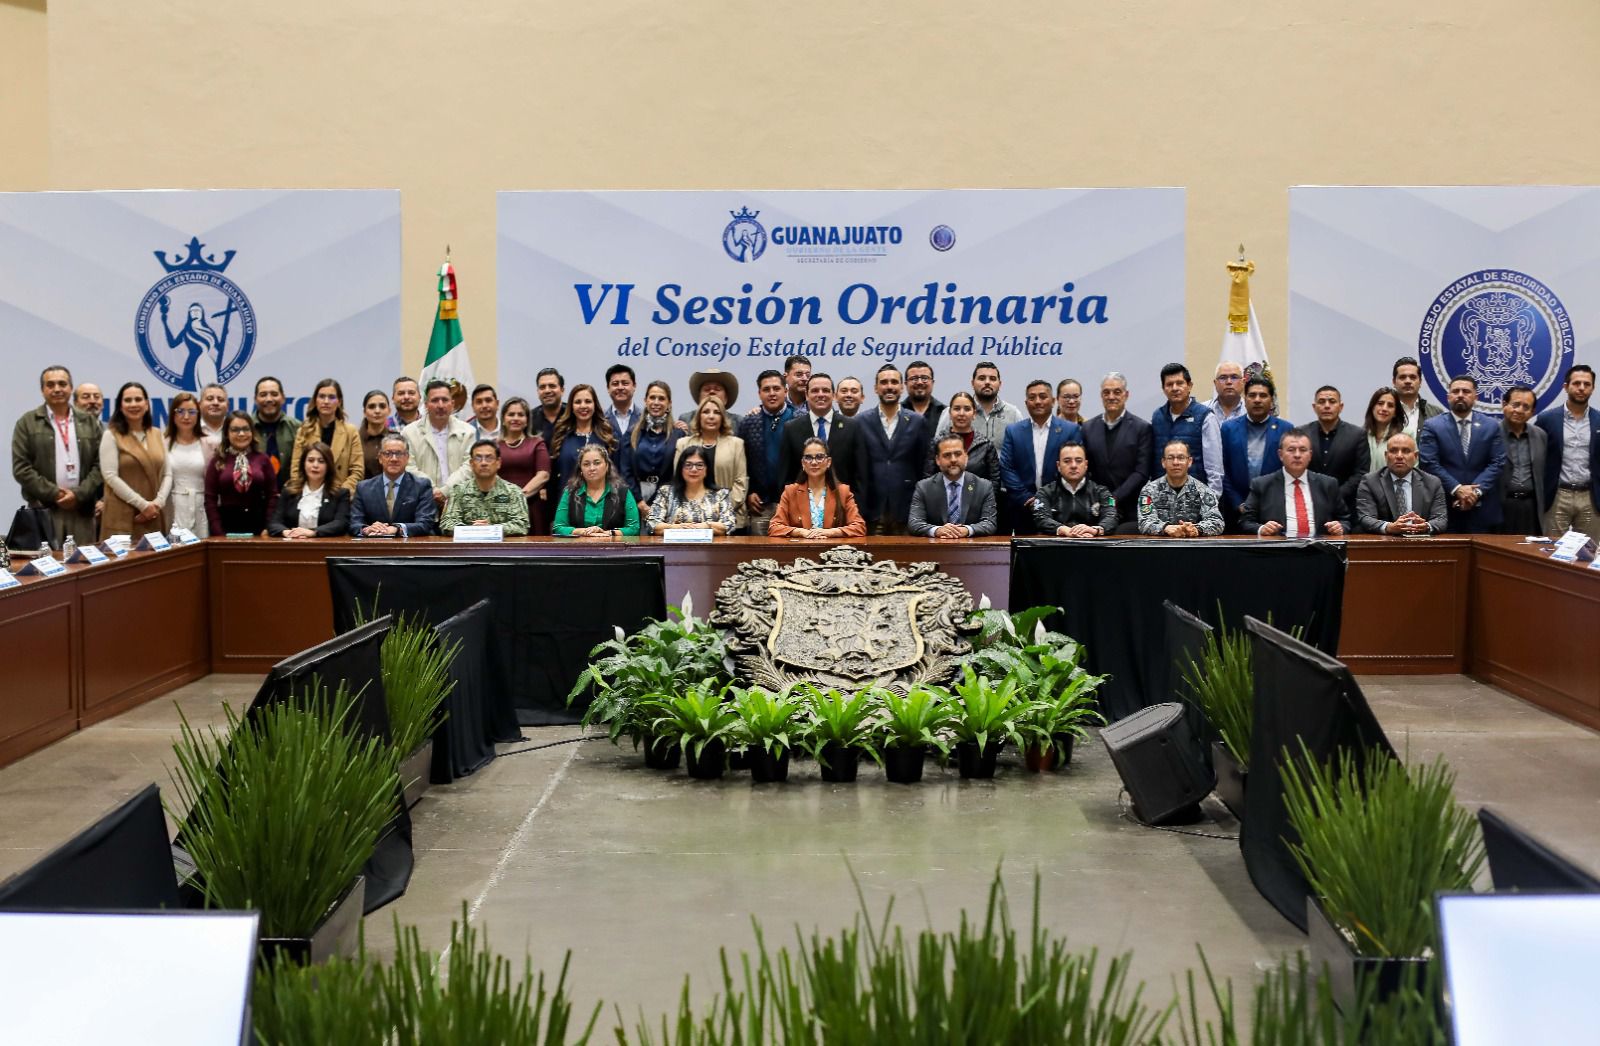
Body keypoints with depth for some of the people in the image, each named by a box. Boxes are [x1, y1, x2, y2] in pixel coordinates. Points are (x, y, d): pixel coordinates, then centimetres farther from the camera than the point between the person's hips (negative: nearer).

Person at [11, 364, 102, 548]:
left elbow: (100, 464, 6)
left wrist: (79, 494, -7)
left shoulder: (89, 422, 13)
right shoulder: (27, 423, 6)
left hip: (82, 509, 2)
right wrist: (53, 493, -9)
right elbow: (21, 468, -1)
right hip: (43, 510, -2)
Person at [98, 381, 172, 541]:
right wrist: (142, 504, -13)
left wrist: (158, 502, -6)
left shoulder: (157, 434, 14)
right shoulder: (112, 435, -1)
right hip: (123, 517, -4)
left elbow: (167, 474, 12)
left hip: (154, 516, 4)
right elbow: (111, 476, -9)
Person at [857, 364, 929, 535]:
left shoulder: (917, 421, 6)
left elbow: (923, 466, 7)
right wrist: (859, 509, -1)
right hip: (873, 508, 0)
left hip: (906, 509, 0)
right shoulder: (863, 422, 5)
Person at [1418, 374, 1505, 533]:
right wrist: (1457, 489, -14)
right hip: (1444, 506, -2)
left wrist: (1477, 491, -12)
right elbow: (1429, 463, -5)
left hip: (1481, 509, 2)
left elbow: (1498, 463, 2)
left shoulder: (1491, 427, 10)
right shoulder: (1432, 426, 3)